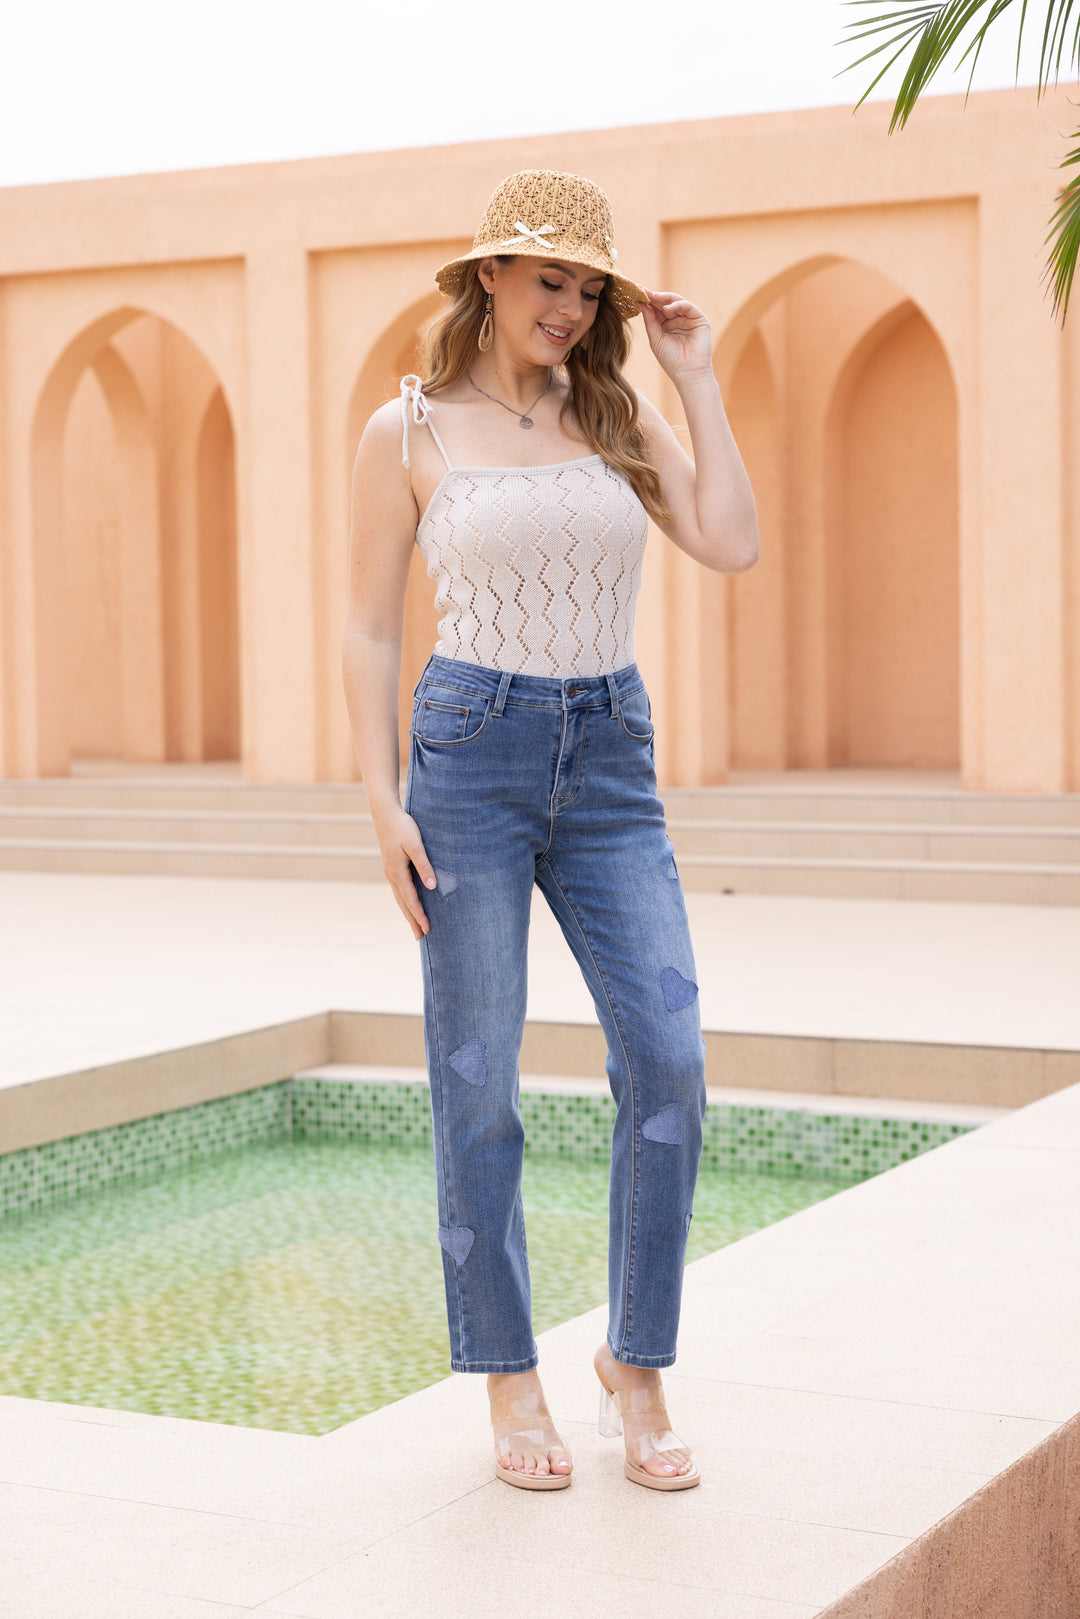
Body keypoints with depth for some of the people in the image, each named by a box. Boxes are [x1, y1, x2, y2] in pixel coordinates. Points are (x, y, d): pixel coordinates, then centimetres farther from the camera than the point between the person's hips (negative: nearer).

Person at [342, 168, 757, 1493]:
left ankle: (636, 1361, 11)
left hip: (610, 764, 3)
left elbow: (732, 547, -4)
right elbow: (369, 629, 2)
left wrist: (695, 378, 2)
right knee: (477, 1083, 0)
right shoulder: (408, 433, 2)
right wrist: (383, 801, -7)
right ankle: (509, 1381, 14)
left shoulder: (619, 419, 10)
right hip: (471, 751, -3)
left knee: (667, 1063, -7)